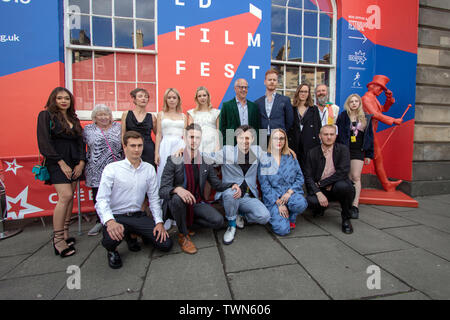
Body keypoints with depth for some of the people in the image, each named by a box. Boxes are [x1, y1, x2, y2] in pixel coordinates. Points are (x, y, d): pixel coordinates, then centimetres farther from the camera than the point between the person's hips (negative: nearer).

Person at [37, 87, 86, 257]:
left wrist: (81, 162, 1)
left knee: (70, 198, 5)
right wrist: (61, 163, -13)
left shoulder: (74, 118, 16)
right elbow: (44, 142, -7)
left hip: (74, 162, 6)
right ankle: (57, 240, -7)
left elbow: (80, 141, 14)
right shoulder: (46, 115, 1)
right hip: (57, 162, -5)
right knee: (65, 196, -16)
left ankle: (65, 234, 15)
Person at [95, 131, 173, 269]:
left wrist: (159, 222, -3)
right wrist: (110, 221, -31)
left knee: (165, 244, -6)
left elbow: (154, 198, 5)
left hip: (138, 216, 4)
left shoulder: (149, 169, 3)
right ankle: (112, 251, 5)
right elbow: (102, 200, -13)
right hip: (116, 216, -3)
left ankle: (133, 234, 22)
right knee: (111, 238, -36)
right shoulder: (111, 169, -8)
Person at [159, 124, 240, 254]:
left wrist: (232, 185, -16)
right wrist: (177, 189, -40)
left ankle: (186, 221, 7)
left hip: (197, 203, 3)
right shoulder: (173, 160, -11)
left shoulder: (206, 162, 1)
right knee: (177, 198, -36)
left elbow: (217, 184, 6)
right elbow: (162, 190, -17)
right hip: (177, 203, -3)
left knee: (218, 221, -18)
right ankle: (183, 236, -11)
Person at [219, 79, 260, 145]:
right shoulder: (227, 105, 2)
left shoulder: (254, 106, 12)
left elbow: (257, 127, 12)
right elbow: (222, 128, 0)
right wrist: (226, 146, -6)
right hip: (233, 145, -3)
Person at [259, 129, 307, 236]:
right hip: (273, 197, -2)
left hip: (291, 192, 3)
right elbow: (265, 186, -6)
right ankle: (275, 215, 15)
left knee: (300, 203, -34)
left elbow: (300, 177, 4)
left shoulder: (291, 157, 8)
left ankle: (291, 218, 2)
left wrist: (289, 192, -13)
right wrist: (278, 203, -13)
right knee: (282, 229, -22)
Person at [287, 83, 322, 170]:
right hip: (294, 145, 0)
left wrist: (318, 144, 0)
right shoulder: (291, 109, 11)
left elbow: (318, 127, 10)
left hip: (310, 145, 0)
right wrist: (287, 145, -2)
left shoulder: (314, 109, 14)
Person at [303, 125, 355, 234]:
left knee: (343, 186, -35)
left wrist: (321, 183, -13)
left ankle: (346, 218, -6)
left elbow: (343, 172, -16)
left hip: (337, 187, -1)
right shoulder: (312, 153, 2)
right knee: (310, 201, -29)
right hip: (319, 189, 1)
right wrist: (318, 193, -19)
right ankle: (320, 207, 13)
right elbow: (308, 176, -4)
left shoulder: (343, 149, -2)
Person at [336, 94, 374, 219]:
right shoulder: (343, 116, 3)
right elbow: (337, 134, -1)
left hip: (358, 151, 1)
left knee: (356, 177, -5)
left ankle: (355, 205, -5)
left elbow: (369, 136, 12)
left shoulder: (366, 118, 10)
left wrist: (369, 154, 7)